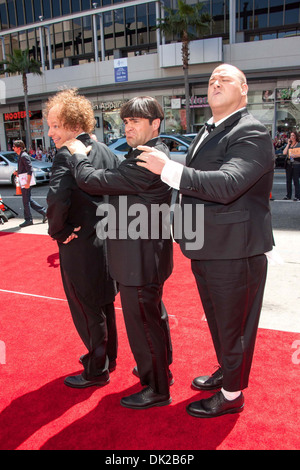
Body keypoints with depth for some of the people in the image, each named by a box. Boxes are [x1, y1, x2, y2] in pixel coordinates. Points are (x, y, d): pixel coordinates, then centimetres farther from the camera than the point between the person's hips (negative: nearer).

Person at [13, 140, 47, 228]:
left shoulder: (24, 156, -15)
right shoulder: (20, 156, 15)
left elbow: (30, 169, -21)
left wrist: (28, 182, -24)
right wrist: (18, 172, 11)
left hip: (26, 181, -10)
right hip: (24, 181, 10)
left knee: (26, 201, -2)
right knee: (28, 200, 14)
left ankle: (28, 220, 7)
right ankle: (43, 212, 18)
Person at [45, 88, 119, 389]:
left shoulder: (67, 154, -20)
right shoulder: (105, 151, 6)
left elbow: (57, 198, -35)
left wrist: (58, 231, -19)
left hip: (81, 248, -8)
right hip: (106, 240, 8)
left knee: (87, 311, 9)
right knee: (103, 304, 22)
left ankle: (97, 370, 27)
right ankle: (107, 356, 41)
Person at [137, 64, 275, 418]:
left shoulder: (251, 133, -15)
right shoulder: (208, 133, 15)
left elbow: (227, 184, -31)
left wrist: (168, 169, -29)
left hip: (234, 252, -9)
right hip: (207, 250, 9)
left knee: (233, 324, 8)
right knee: (218, 320, 24)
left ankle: (232, 395, 29)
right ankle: (226, 371, 47)